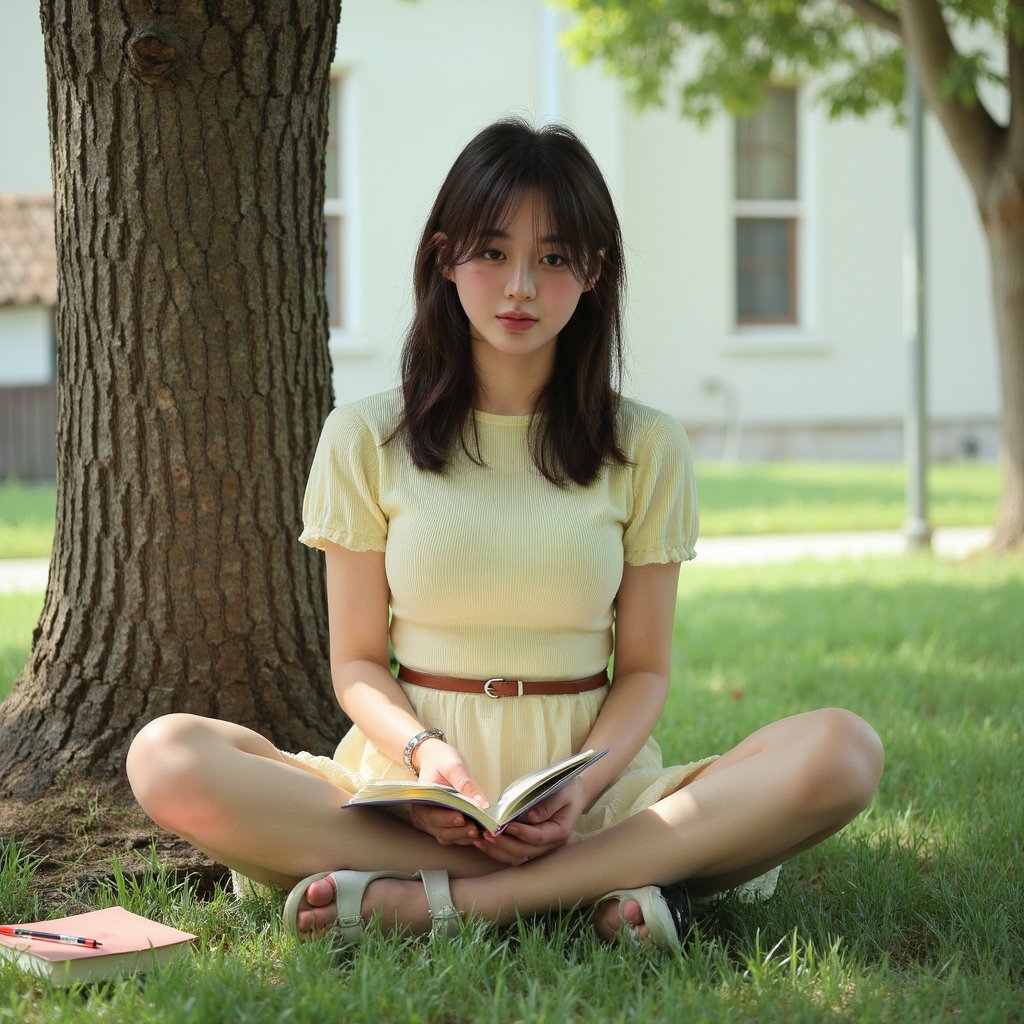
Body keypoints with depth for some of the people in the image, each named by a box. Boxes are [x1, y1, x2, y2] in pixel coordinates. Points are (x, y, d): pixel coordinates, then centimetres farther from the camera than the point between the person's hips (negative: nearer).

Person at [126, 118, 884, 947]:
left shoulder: (645, 449, 8)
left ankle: (438, 899, -30)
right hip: (413, 788, 0)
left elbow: (644, 668, 6)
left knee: (842, 753, -27)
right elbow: (357, 661, 6)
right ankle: (591, 886, -28)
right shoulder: (367, 440, 7)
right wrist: (424, 754, -16)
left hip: (590, 790, 1)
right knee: (167, 759, -28)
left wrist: (586, 784, -15)